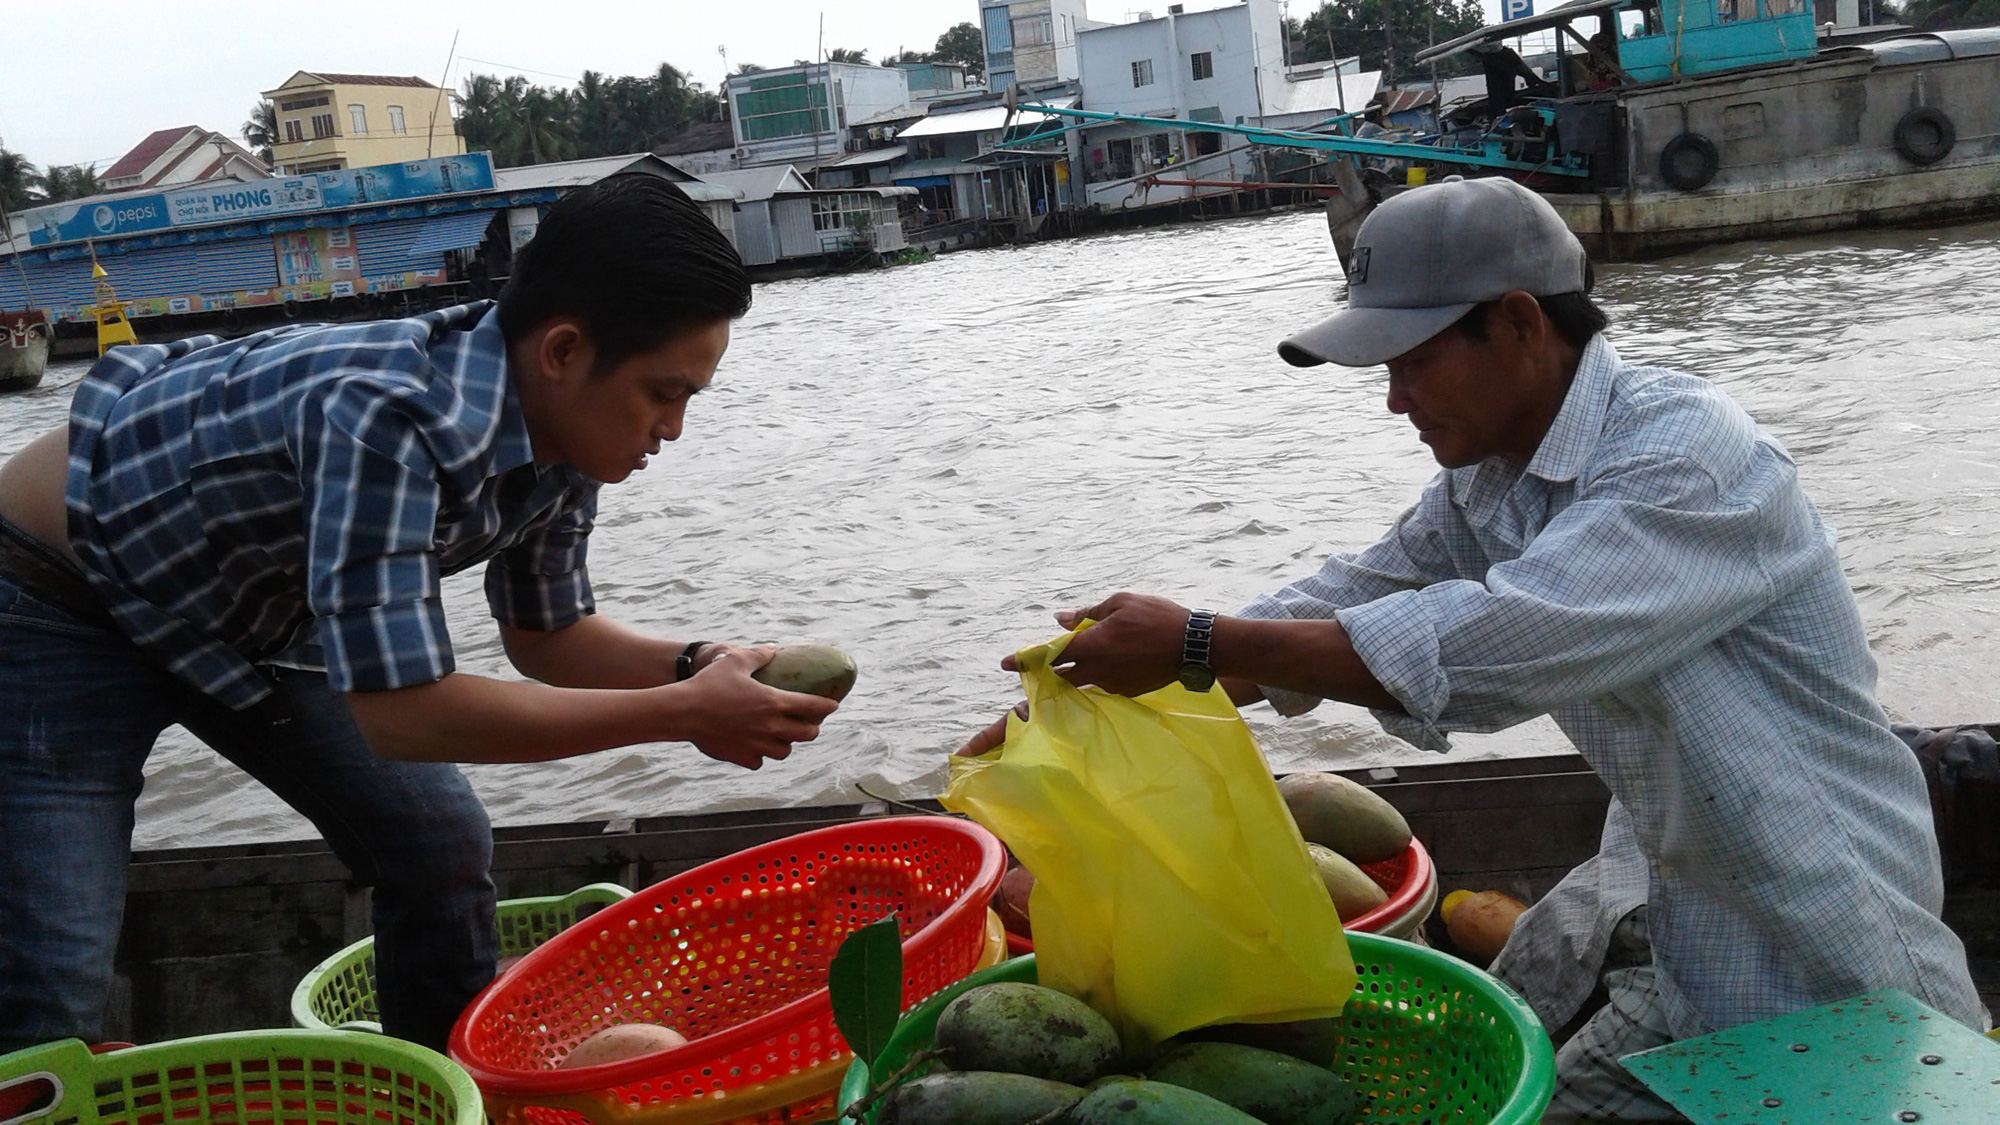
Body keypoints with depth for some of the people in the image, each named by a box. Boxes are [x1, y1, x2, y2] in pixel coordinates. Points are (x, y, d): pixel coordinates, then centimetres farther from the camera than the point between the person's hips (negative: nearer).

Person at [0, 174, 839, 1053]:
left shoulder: (562, 429, -13)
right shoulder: (384, 421, -39)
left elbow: (545, 635, 2)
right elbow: (403, 712, -38)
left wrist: (697, 668, -17)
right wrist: (682, 714, -33)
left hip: (245, 615, 8)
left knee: (442, 851, 4)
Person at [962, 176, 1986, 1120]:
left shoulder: (1689, 457, -25)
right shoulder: (1481, 488, 2)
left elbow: (1485, 651, -34)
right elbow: (1325, 612, 3)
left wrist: (1193, 644, -30)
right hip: (1660, 906, 7)